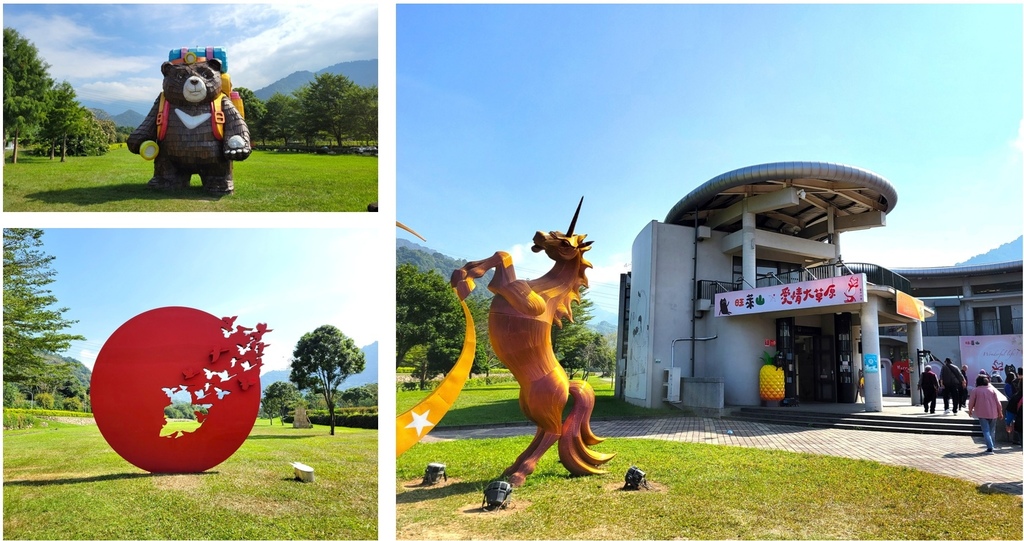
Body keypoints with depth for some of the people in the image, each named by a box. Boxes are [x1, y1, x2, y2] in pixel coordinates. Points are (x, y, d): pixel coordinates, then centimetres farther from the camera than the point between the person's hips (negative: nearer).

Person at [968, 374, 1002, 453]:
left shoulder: (975, 390, -3)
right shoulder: (992, 389, 4)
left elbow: (971, 402, 0)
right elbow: (997, 402, 2)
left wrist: (970, 410, 17)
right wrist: (1000, 411, 14)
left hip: (982, 414, -3)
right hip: (993, 413, 3)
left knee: (986, 431, -4)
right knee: (992, 431, 17)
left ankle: (990, 447, -16)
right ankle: (992, 446, 23)